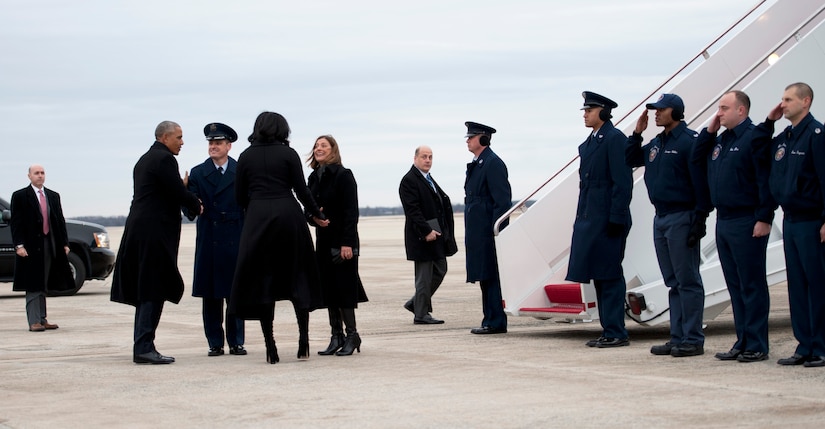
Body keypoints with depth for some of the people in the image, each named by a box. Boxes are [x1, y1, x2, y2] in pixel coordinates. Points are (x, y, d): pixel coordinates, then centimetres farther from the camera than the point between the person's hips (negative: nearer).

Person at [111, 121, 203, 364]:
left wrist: (189, 202, 11)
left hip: (139, 231, 10)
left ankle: (142, 347, 14)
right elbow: (179, 194, -14)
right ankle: (144, 347, -10)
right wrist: (197, 206, 4)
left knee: (146, 291, 12)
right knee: (153, 291, -8)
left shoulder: (144, 160, 20)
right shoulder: (164, 159, -10)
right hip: (155, 232, -10)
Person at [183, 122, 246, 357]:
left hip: (236, 241, -1)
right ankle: (215, 343, 10)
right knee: (210, 294, 3)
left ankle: (236, 342, 11)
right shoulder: (198, 173, 5)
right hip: (209, 241, 1)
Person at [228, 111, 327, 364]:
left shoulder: (246, 156, 7)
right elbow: (301, 190, -1)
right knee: (298, 277, 10)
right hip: (288, 215, -1)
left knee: (260, 281, 5)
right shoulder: (288, 154, 2)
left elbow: (239, 196, 8)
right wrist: (317, 215, 12)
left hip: (257, 220, 1)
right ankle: (303, 342, 6)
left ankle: (271, 348, 2)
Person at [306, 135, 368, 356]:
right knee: (328, 288, 7)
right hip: (323, 241, 7)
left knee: (344, 287, -6)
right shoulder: (313, 178, 11)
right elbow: (308, 209, 16)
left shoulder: (343, 175, -8)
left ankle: (352, 335, 2)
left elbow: (351, 211, -13)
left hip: (342, 241, -7)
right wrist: (313, 218, -9)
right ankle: (336, 336, 13)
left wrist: (347, 243, -19)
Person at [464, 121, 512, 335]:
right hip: (477, 234, 10)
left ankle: (495, 322, -4)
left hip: (487, 232, -10)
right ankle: (491, 320, 16)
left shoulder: (493, 164, -11)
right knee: (485, 277, 12)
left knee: (490, 276, -7)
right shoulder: (475, 165, 18)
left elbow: (502, 201, -16)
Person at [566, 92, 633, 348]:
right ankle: (608, 331, 16)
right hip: (589, 219, 9)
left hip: (607, 219, -9)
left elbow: (623, 181, -15)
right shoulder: (589, 143, 17)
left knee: (609, 276, -6)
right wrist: (581, 218, 17)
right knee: (598, 277, 10)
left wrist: (616, 218, -19)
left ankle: (616, 333, -2)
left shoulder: (615, 139, -10)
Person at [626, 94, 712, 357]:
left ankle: (693, 340, -2)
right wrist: (637, 134, 12)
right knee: (673, 283, 12)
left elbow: (701, 183, -14)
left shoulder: (689, 141, -10)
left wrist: (699, 219, -18)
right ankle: (678, 338, 17)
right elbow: (630, 160, 25)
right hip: (660, 219, 9)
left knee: (688, 281, -5)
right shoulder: (656, 143, 14)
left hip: (682, 220, -8)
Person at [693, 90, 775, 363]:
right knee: (735, 286, 12)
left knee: (752, 286, -3)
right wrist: (709, 131, 10)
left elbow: (766, 181, -15)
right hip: (723, 222, 9)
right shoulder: (720, 141, 15)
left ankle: (756, 346, 2)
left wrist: (764, 218, -19)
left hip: (747, 224, -9)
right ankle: (743, 343, 18)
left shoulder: (755, 138, -11)